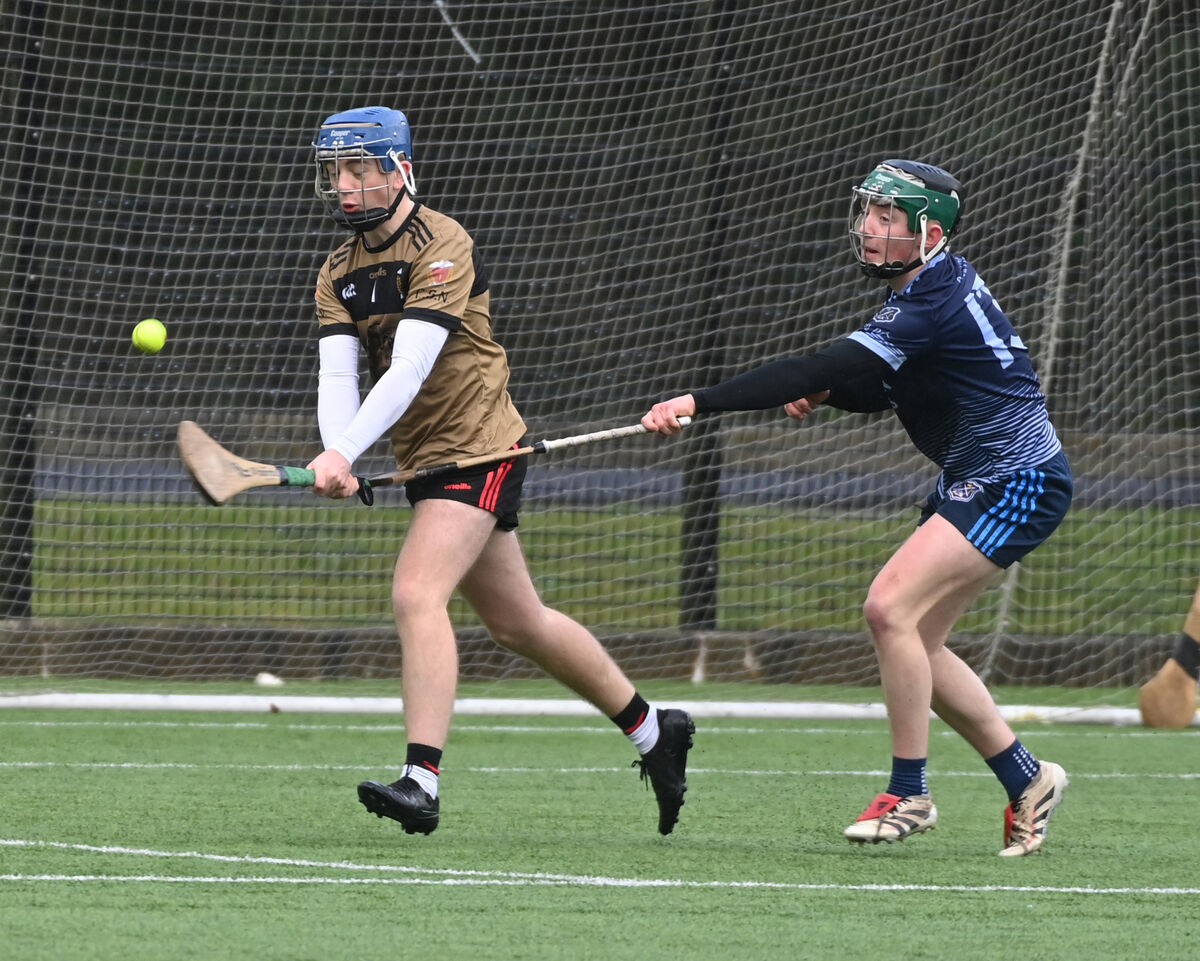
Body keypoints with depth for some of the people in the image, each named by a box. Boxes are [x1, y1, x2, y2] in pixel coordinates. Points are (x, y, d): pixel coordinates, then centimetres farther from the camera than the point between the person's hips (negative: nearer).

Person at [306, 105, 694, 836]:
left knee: (417, 594, -23)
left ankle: (422, 780, -30)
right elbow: (337, 374, -6)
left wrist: (344, 451, -37)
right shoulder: (341, 271, 8)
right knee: (518, 621, 15)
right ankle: (653, 729, 30)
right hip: (428, 460, 8)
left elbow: (409, 370, -27)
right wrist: (337, 460, -26)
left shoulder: (442, 248, -16)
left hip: (477, 447, -8)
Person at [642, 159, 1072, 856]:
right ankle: (1028, 781, 20)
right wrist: (821, 396, -3)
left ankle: (908, 794, -11)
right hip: (977, 480, 11)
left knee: (892, 608, -20)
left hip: (1018, 483, -11)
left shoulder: (935, 302, -22)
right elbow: (878, 387, 20)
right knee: (915, 639, 8)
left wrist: (699, 402, -34)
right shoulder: (932, 289, 9)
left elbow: (822, 370, -30)